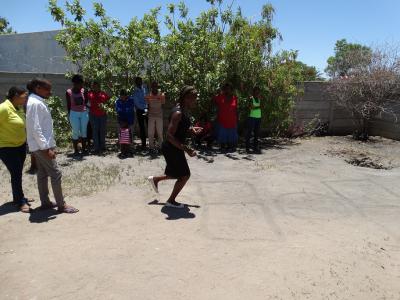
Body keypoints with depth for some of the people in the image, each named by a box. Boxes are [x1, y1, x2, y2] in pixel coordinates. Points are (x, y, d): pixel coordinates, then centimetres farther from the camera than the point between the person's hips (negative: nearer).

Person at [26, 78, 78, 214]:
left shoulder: (37, 102, 12)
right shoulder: (36, 103, -18)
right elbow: (36, 129, -23)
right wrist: (46, 148, -24)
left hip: (39, 146, 10)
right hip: (42, 146, -10)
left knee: (42, 173, 15)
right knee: (56, 174, -5)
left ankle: (45, 202, 24)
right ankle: (61, 205, 3)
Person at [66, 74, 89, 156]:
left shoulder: (84, 91, -1)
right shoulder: (69, 92, -5)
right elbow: (68, 105, 1)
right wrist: (69, 115, 3)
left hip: (84, 113, 2)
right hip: (74, 114, -2)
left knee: (84, 131, 8)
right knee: (75, 132, 1)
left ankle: (84, 149, 17)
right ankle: (76, 150, 9)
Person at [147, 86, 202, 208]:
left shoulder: (184, 111, 5)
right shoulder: (178, 113, -25)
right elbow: (169, 136, -30)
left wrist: (191, 129, 2)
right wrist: (186, 149, -33)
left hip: (176, 148, 10)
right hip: (172, 149, -10)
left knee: (180, 174, 21)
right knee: (185, 175, 2)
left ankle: (155, 179, 38)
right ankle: (171, 201, 20)